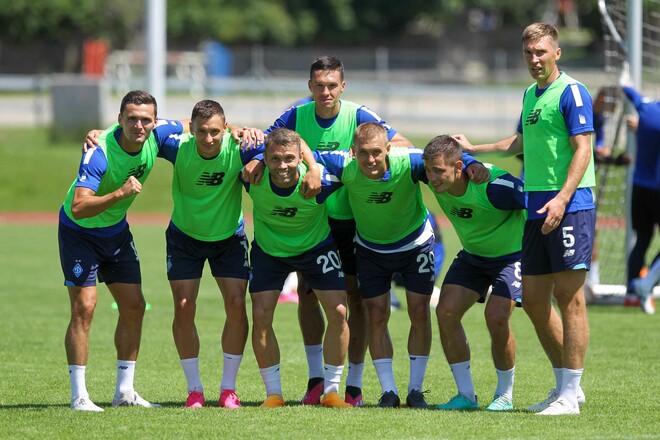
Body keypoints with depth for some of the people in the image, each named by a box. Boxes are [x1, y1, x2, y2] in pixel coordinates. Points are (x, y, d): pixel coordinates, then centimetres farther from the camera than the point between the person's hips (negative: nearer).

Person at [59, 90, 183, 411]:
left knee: (134, 306, 5)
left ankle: (124, 391, 15)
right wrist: (120, 193, -51)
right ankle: (78, 395, -7)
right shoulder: (100, 152, -33)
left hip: (116, 229, 7)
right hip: (80, 232, -7)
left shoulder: (158, 135, -16)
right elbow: (79, 208, -41)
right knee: (84, 307, -13)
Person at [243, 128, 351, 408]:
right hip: (268, 249, 1)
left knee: (338, 312, -12)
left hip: (317, 247, -1)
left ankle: (331, 391, 2)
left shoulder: (318, 180, -33)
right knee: (261, 316, -10)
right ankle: (273, 393, 4)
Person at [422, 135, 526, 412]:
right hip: (472, 254, 6)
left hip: (512, 253, -6)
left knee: (496, 317, -22)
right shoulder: (435, 180, -16)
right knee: (446, 312, -9)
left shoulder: (493, 186, -35)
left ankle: (505, 395, 0)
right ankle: (466, 394, 1)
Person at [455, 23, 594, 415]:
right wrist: (473, 150, 40)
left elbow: (582, 149, -14)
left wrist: (563, 198, -24)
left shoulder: (571, 92, -7)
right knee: (534, 301, 9)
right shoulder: (530, 95, 19)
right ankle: (566, 386, 19)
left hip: (570, 206, -9)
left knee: (569, 296, -8)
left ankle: (570, 394, -6)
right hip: (536, 207, 9)